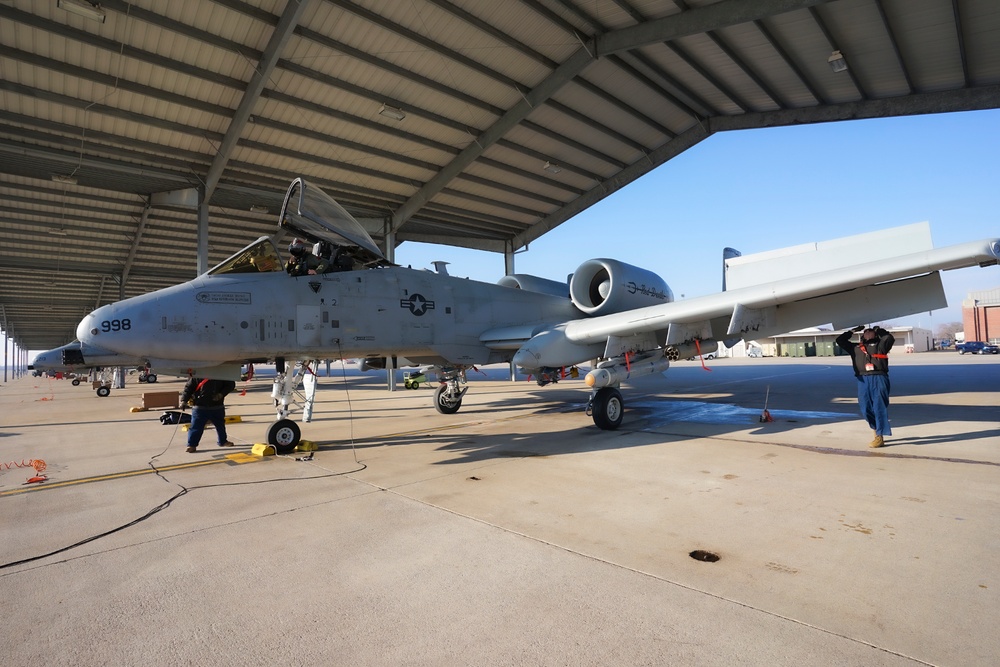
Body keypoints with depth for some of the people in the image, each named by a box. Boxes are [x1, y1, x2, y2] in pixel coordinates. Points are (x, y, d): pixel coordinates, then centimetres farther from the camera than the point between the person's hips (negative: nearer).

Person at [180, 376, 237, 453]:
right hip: (199, 407, -3)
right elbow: (188, 387, -5)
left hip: (217, 407, 3)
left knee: (220, 425, 19)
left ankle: (223, 441, 38)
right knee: (196, 426, -4)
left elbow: (230, 384, 0)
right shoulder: (196, 376, -10)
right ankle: (192, 445, 10)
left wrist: (221, 394, -14)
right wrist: (184, 400, -14)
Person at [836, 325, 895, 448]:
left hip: (879, 378, -3)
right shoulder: (855, 347, 21)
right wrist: (853, 330, 22)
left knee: (879, 407, -6)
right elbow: (840, 340, 22)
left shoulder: (880, 345, 16)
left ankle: (880, 437, -3)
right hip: (863, 380, 3)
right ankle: (876, 432, 22)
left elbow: (890, 338, 0)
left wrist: (880, 330, 15)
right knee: (866, 409, 3)